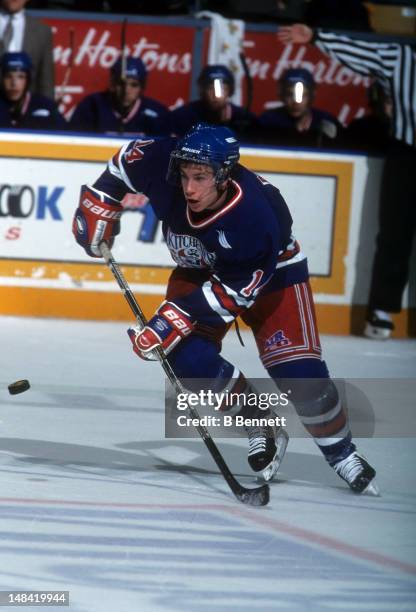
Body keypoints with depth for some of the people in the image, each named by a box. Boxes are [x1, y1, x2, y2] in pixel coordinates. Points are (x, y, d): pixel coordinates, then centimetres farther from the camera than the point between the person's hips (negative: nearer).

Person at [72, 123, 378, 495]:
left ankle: (341, 453, 9)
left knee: (298, 372, -15)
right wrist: (98, 205, -9)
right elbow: (127, 160, -6)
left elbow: (233, 289, -34)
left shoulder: (255, 215, -40)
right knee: (188, 358, -17)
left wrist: (177, 318, -39)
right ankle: (261, 426, 6)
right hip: (199, 268, 5)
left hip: (272, 273, -5)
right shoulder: (163, 164, -29)